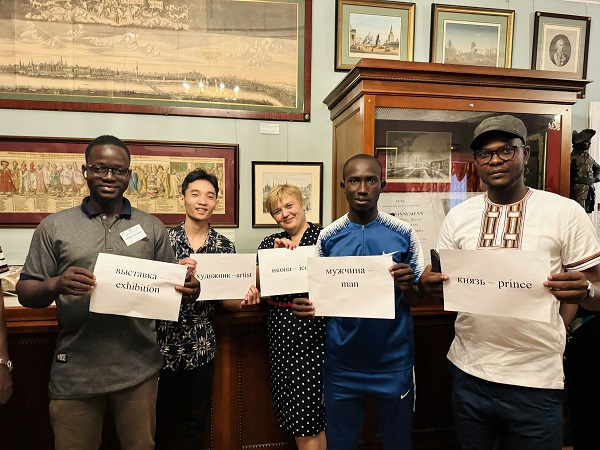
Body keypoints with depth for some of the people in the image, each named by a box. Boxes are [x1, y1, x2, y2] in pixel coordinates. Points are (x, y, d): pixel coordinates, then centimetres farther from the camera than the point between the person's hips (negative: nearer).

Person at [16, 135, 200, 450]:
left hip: (138, 368, 1)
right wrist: (55, 285, -19)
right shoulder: (54, 227, 3)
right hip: (74, 371, 0)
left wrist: (187, 292, -15)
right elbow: (25, 293, 3)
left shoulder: (152, 227, 5)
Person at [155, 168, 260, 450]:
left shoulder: (224, 246, -1)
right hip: (164, 344, -1)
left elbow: (225, 300, 2)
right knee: (160, 419, 15)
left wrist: (244, 299, -19)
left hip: (201, 347, 1)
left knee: (195, 422, 15)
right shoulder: (164, 239, -5)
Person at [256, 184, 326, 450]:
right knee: (290, 410, 13)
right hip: (281, 330, 5)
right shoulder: (270, 243, 10)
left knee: (306, 419, 0)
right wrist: (275, 253, -13)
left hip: (313, 329, -4)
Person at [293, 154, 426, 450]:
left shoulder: (403, 233, -5)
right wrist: (306, 307, -16)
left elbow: (416, 299, 0)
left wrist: (407, 287, -21)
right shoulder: (328, 237, -2)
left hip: (394, 362, 0)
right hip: (341, 364, 1)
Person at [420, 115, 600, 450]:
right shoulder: (458, 216, 2)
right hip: (468, 373, 3)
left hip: (536, 380, -2)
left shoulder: (566, 212, -7)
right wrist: (430, 286, -15)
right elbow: (442, 285, 8)